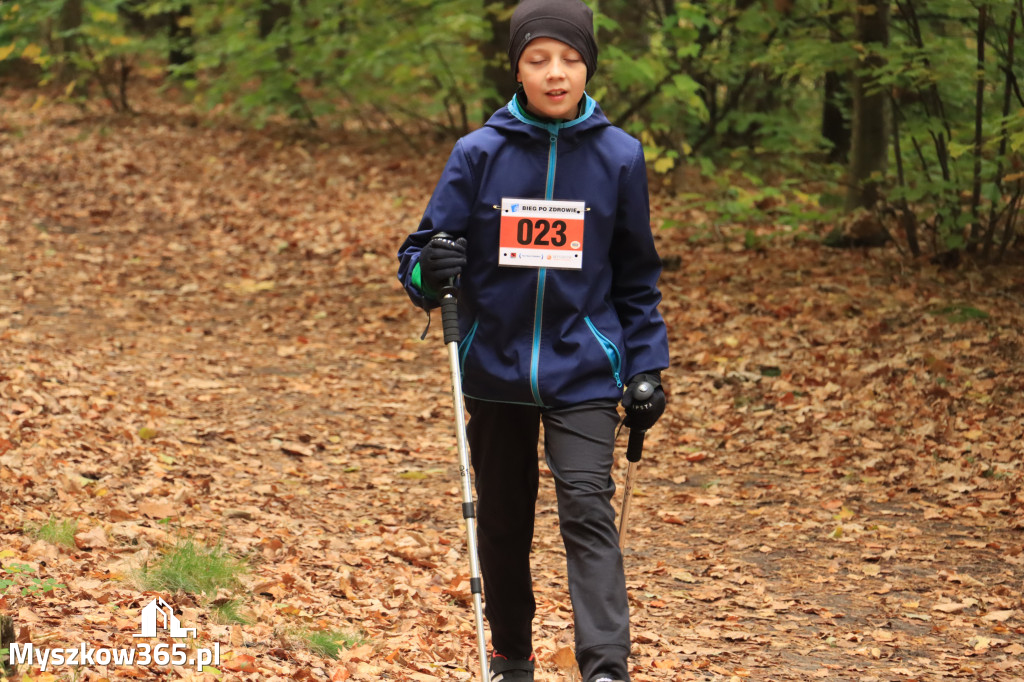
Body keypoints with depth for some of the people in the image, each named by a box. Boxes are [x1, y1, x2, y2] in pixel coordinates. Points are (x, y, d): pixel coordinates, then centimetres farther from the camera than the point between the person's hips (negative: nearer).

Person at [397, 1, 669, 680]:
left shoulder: (618, 155, -1)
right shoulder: (479, 153, -2)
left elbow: (637, 276, 9)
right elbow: (421, 253, 3)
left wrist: (646, 368, 5)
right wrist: (429, 270, -21)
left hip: (584, 369, -1)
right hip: (495, 367, 2)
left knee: (588, 511, -15)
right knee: (502, 522, 12)